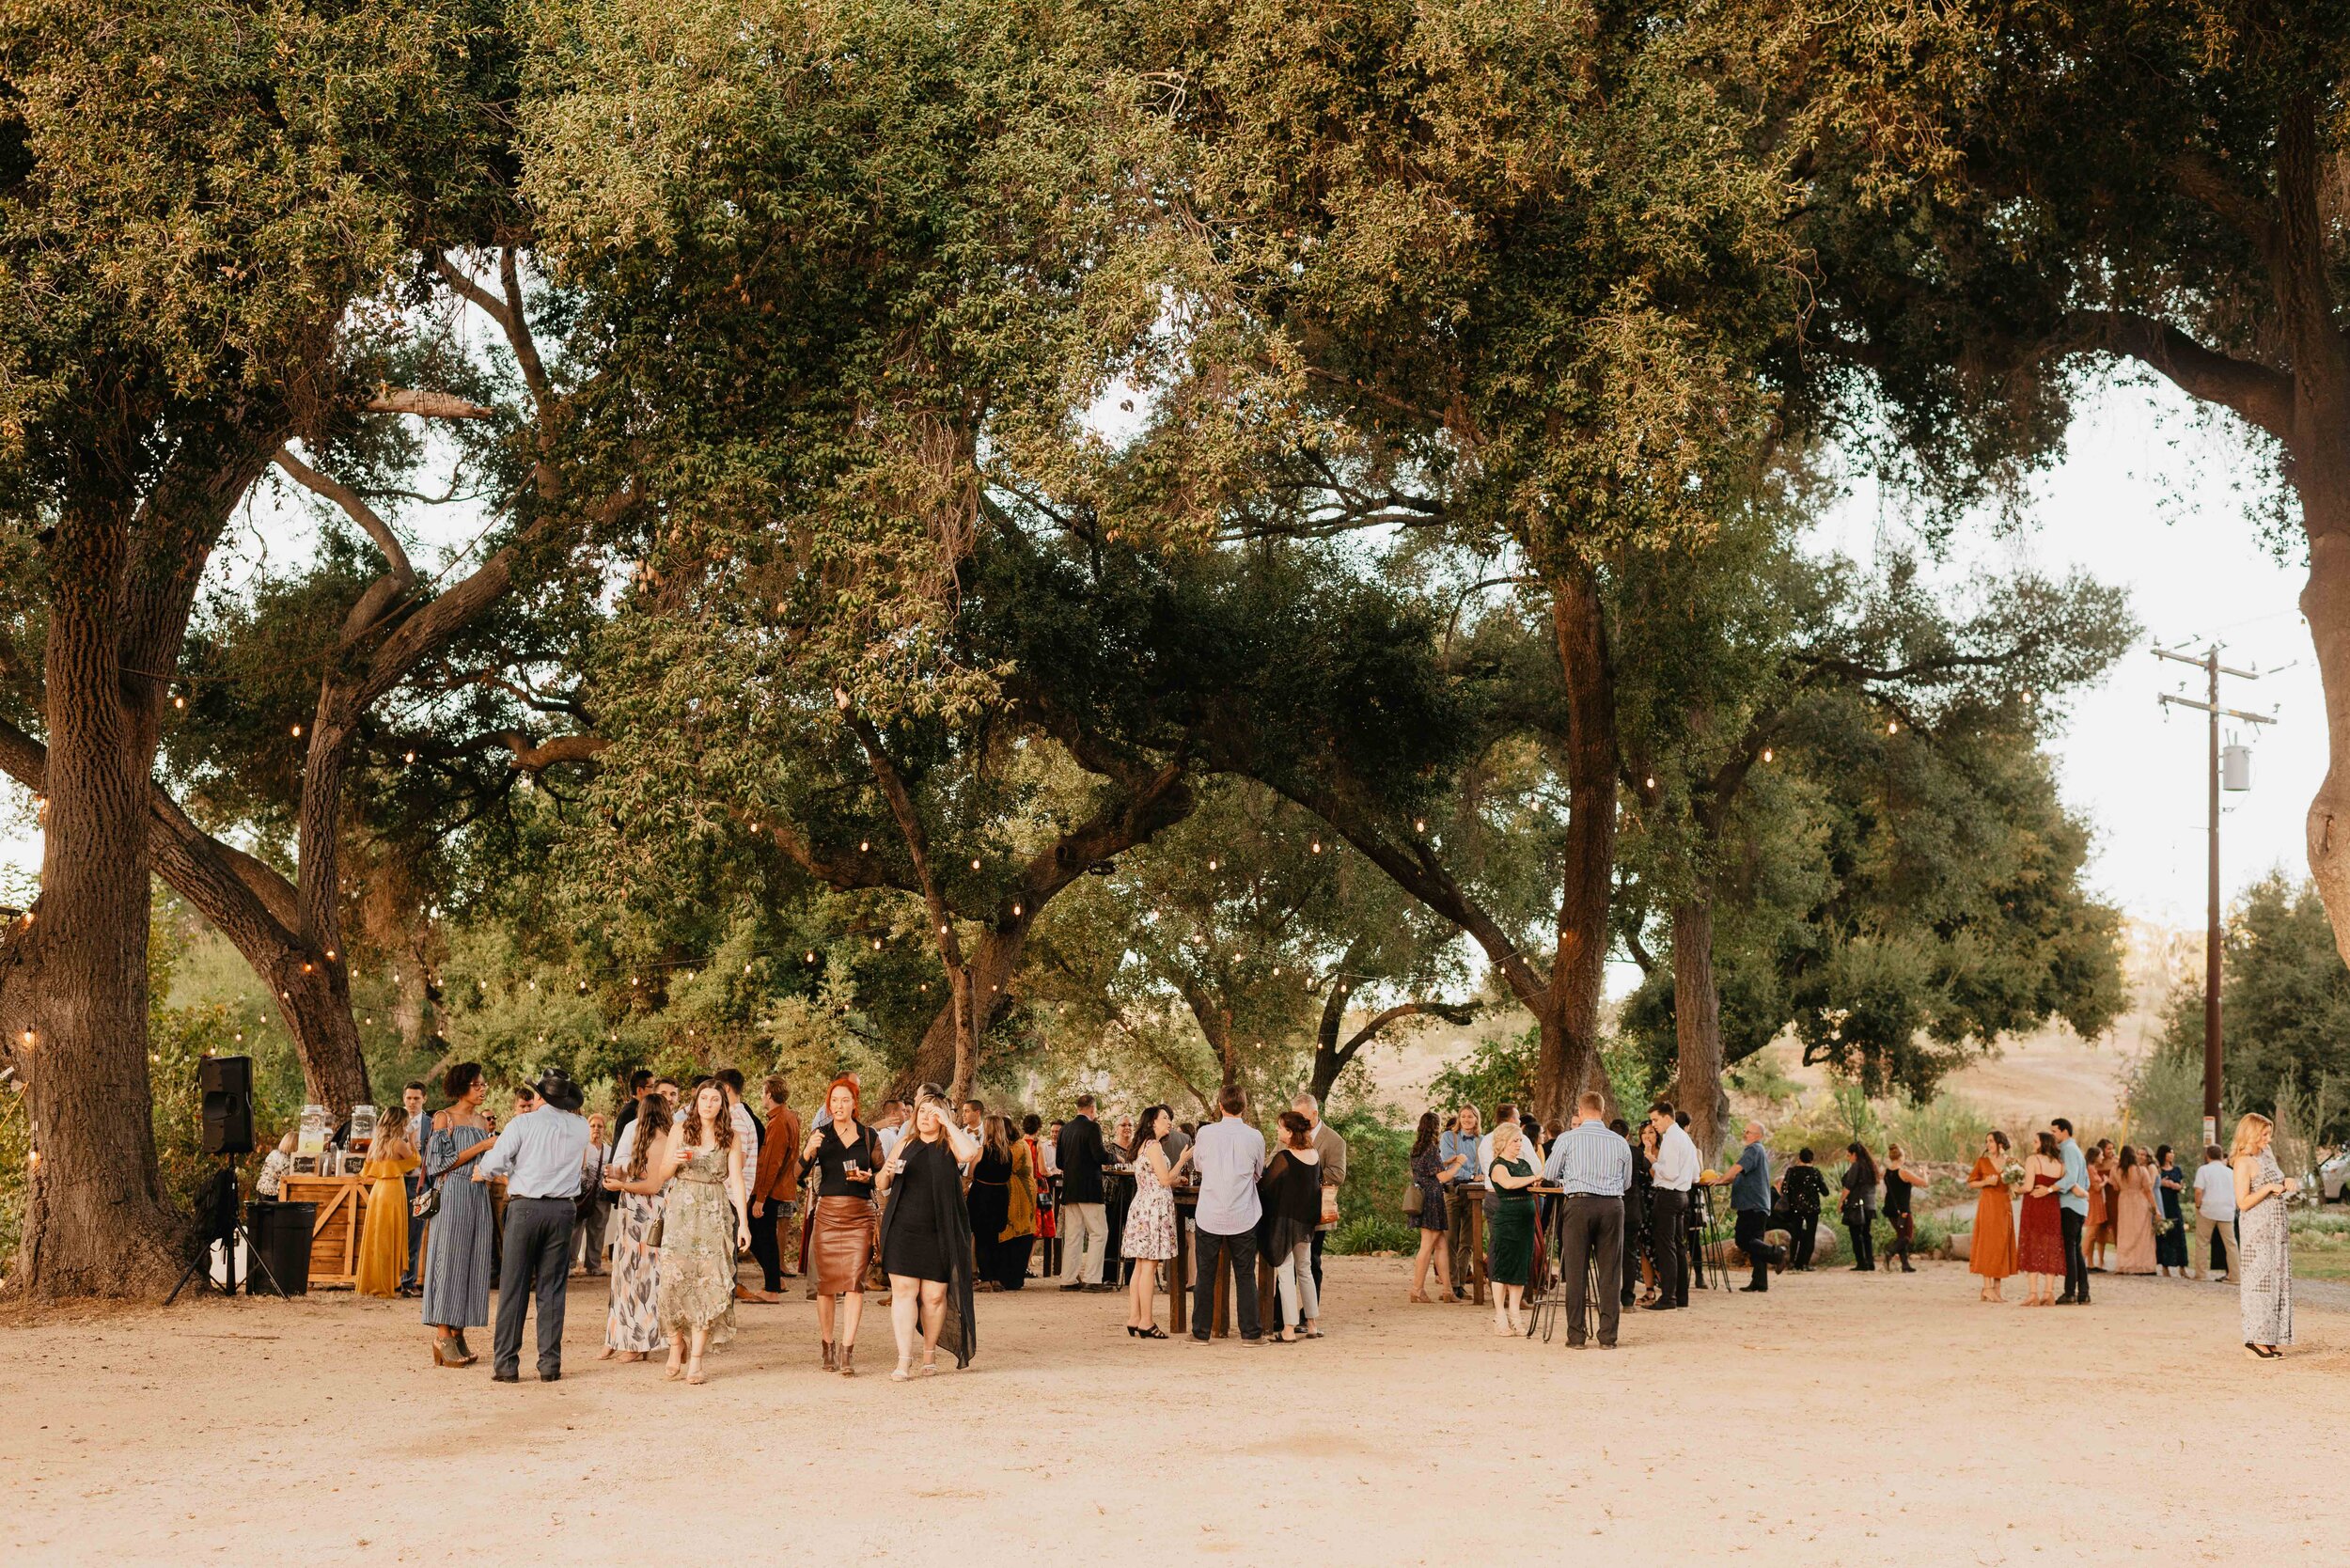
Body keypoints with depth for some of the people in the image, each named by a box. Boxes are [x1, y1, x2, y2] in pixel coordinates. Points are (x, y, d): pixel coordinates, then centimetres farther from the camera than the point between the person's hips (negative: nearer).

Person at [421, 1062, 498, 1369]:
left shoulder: (483, 1121, 15)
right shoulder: (444, 1118, -3)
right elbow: (444, 1162, -11)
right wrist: (483, 1145, -14)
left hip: (479, 1195, 6)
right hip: (452, 1194, -6)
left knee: (473, 1261, 3)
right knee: (449, 1259, -8)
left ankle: (458, 1332, 6)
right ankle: (442, 1334, -7)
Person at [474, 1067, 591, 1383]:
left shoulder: (523, 1124, -6)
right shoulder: (580, 1128, 5)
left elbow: (495, 1162, -9)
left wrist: (481, 1172, 13)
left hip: (525, 1208, -3)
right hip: (562, 1210, 3)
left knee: (514, 1286, 3)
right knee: (552, 1288, 7)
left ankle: (506, 1364, 2)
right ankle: (550, 1364, 5)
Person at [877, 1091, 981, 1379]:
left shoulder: (950, 1144, 4)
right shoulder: (906, 1144, 13)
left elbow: (970, 1153, -21)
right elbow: (882, 1187, 16)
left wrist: (948, 1123, -12)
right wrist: (886, 1173, -7)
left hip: (939, 1233, -2)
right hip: (903, 1229, 2)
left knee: (934, 1296, 0)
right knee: (903, 1291, -7)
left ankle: (930, 1353, 19)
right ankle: (904, 1360, -9)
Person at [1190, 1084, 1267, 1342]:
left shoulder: (1206, 1133, -6)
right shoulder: (1254, 1137, -6)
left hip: (1209, 1216, 0)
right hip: (1243, 1218, 0)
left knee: (1206, 1275, 9)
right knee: (1245, 1275, 8)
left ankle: (1201, 1331, 12)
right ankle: (1251, 1332, 8)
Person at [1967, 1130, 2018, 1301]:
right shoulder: (1982, 1161, 2)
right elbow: (1971, 1182, 3)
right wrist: (1986, 1182, -14)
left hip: (2005, 1206, 3)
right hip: (1988, 1205, -3)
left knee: (2002, 1245, 3)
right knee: (1987, 1244, -7)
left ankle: (1997, 1288, 7)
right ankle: (1987, 1288, -8)